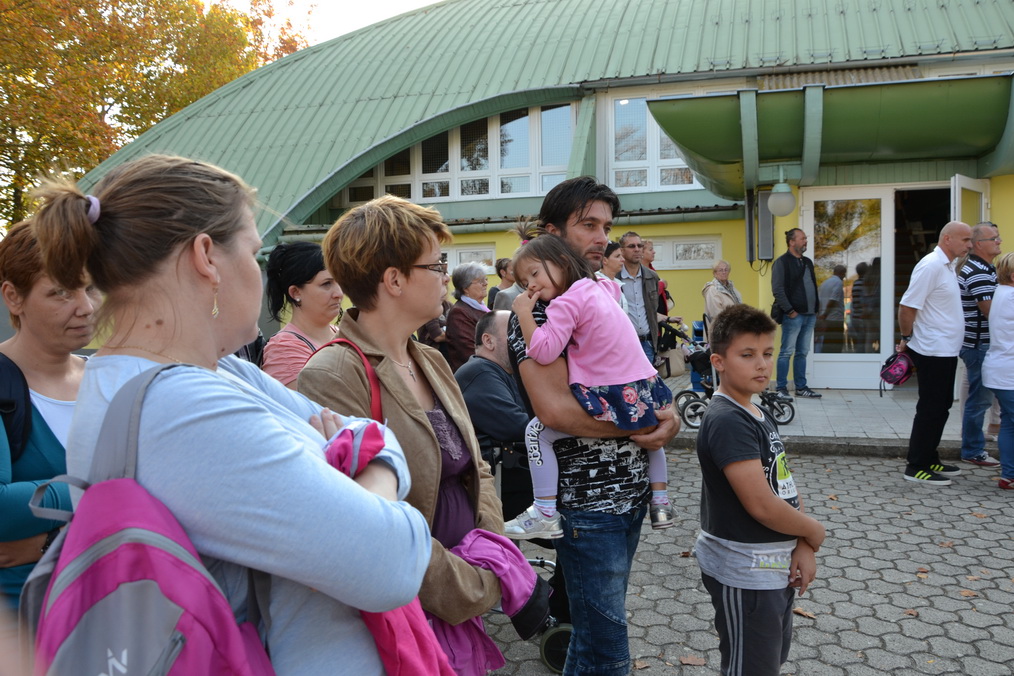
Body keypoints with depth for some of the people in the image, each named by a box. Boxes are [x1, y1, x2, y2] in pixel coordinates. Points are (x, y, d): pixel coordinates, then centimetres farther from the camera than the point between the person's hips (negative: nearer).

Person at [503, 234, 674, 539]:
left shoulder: (567, 302, -11)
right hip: (645, 388, 9)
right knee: (649, 428, 40)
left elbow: (543, 351, -19)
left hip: (610, 401, -9)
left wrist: (524, 312, -9)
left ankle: (546, 515, -2)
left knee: (537, 431, -2)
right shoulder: (600, 286, 16)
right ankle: (661, 503, 41)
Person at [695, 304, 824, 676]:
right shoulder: (727, 421, -22)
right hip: (745, 574, -9)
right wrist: (814, 533, -10)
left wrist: (803, 547, -6)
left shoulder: (761, 415, 8)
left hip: (775, 568, 9)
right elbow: (760, 504, -27)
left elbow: (786, 485, 8)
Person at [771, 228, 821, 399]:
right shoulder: (782, 262, -7)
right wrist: (789, 311, -17)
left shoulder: (807, 262, 19)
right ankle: (781, 389, 0)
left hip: (810, 315, 8)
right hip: (793, 315, -8)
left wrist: (815, 309, 13)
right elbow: (778, 290, -14)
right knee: (786, 352, -5)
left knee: (802, 353, 11)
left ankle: (801, 387, 18)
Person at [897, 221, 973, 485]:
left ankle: (930, 460, 26)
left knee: (940, 407, 15)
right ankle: (916, 467, 5)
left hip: (945, 351, 10)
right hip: (933, 352, -10)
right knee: (930, 409, -3)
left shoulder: (947, 266, 14)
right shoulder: (931, 265, -18)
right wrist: (906, 339, -10)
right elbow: (907, 306, -21)